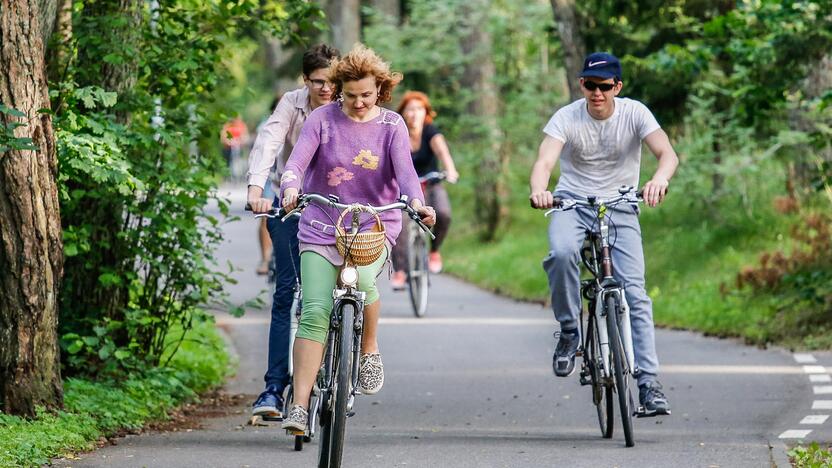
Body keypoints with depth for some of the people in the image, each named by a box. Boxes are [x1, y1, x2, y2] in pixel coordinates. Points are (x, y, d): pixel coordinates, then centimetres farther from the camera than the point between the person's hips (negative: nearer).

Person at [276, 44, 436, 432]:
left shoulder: (391, 125, 0)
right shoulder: (322, 119, -1)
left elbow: (404, 169, -13)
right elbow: (298, 159, -13)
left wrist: (416, 202, -34)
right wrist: (290, 189, -36)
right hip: (322, 226, 0)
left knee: (361, 278, -31)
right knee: (314, 313, -12)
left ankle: (369, 350, -1)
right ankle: (299, 407, -11)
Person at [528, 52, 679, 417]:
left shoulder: (634, 113, -9)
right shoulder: (567, 118, -10)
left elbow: (668, 154, -22)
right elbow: (544, 161, -24)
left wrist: (659, 180, -46)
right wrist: (538, 191, -48)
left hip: (620, 208, 1)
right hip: (572, 204, -1)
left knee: (634, 291, -12)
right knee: (562, 253, -34)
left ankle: (648, 380, -11)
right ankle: (568, 331, -13)